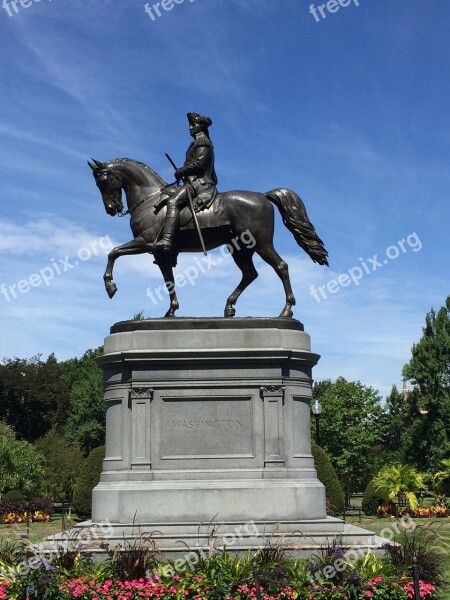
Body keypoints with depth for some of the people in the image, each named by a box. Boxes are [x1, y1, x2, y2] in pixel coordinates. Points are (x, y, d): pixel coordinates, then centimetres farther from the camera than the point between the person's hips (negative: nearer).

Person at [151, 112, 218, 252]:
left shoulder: (202, 141, -1)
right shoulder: (200, 142, 30)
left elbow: (199, 163, -16)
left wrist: (180, 171, -7)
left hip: (198, 182, -12)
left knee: (173, 202, -29)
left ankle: (166, 241, -47)